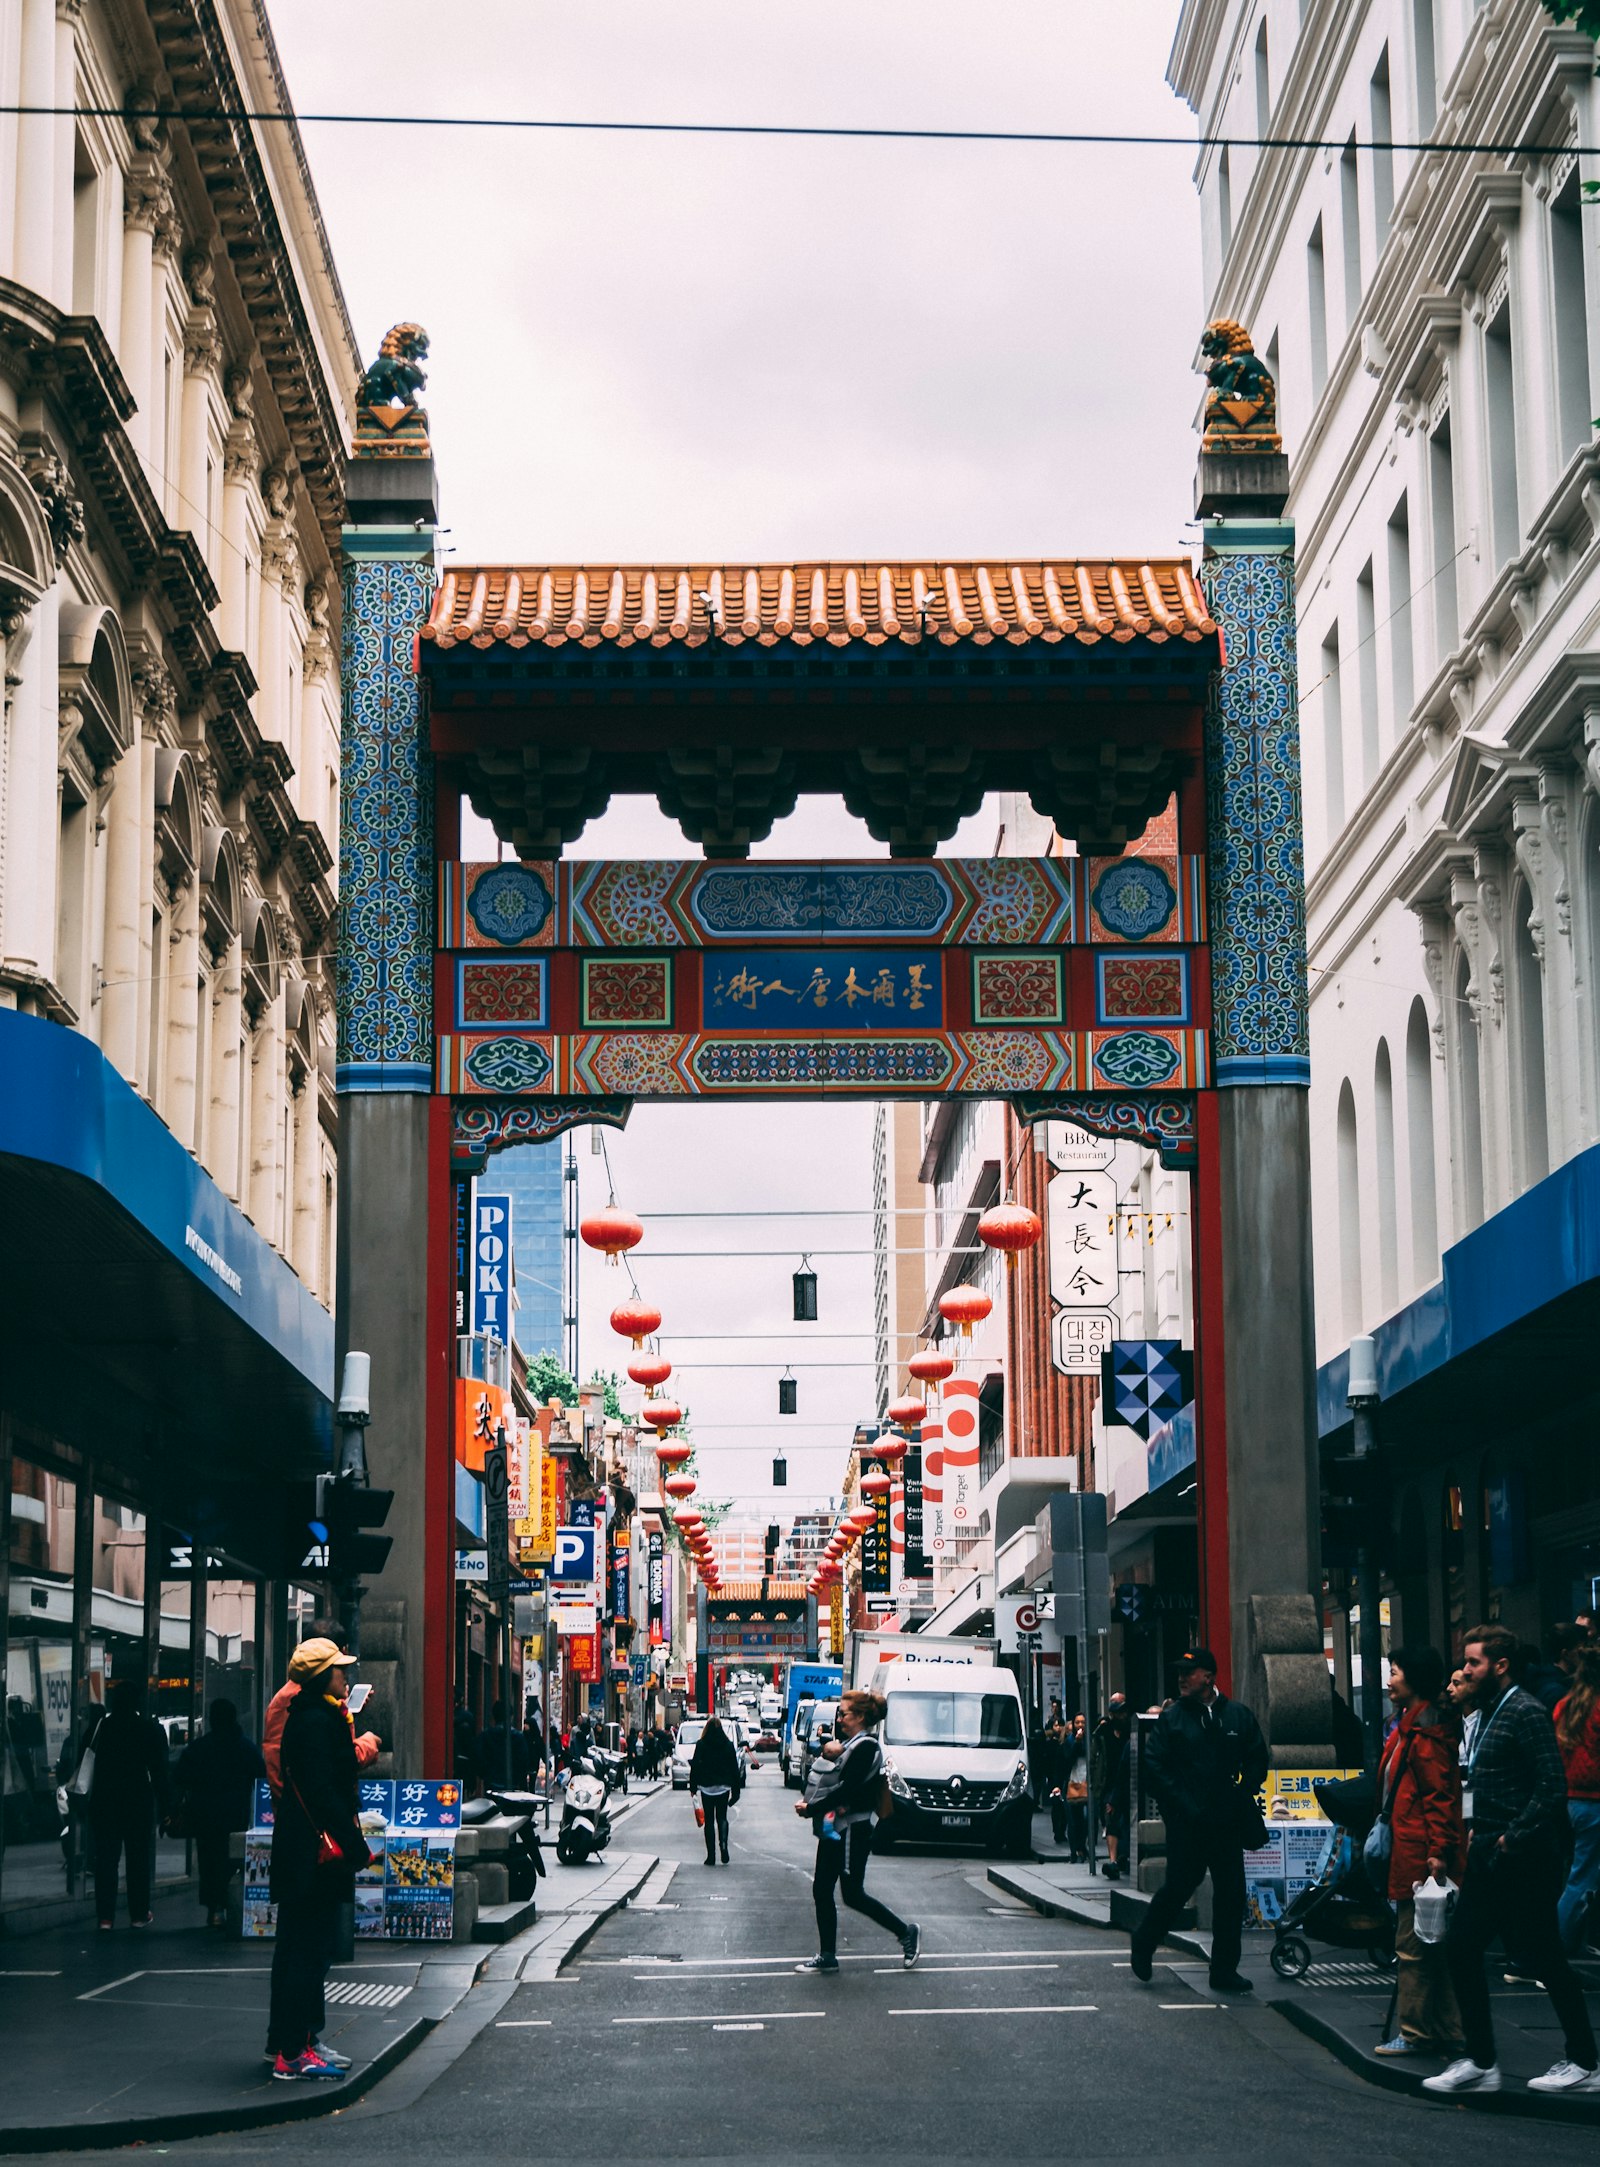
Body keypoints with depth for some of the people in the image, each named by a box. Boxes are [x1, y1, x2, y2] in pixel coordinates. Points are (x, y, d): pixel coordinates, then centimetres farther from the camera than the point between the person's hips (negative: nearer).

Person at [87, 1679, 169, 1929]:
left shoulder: (103, 1726, -2)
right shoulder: (149, 1728, -5)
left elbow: (90, 1763, 1)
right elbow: (158, 1769, -4)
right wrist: (163, 1803, 0)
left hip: (104, 1799, 1)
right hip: (139, 1799, -1)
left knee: (106, 1858, 5)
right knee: (139, 1857, 8)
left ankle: (105, 1916, 2)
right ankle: (139, 1914, 10)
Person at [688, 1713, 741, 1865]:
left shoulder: (701, 1744, -6)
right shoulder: (728, 1744, -1)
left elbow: (695, 1766, -5)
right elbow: (734, 1768, 2)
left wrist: (693, 1787, 5)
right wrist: (735, 1790, 8)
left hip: (706, 1788, -1)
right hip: (723, 1788, 2)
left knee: (709, 1820, 5)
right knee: (722, 1818, 14)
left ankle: (711, 1856, 2)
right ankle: (723, 1844, -12)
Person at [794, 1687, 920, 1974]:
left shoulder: (866, 1747, -15)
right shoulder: (849, 1744, 16)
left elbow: (846, 1790, -21)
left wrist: (811, 1808, -17)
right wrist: (831, 1755, -4)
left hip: (852, 1830, -10)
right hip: (834, 1829, 10)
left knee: (853, 1894, -4)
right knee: (821, 1890, 7)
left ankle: (906, 1932, 10)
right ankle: (827, 1956, 12)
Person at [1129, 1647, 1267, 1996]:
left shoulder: (1238, 1715, 6)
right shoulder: (1171, 1718, -1)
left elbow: (1257, 1761, 11)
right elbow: (1155, 1766, -5)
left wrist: (1242, 1798, -2)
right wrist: (1184, 1807, -13)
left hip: (1226, 1823, 3)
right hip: (1186, 1824, -3)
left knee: (1231, 1893, 3)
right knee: (1179, 1886, -1)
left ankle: (1225, 1970, 11)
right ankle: (1143, 1944, 23)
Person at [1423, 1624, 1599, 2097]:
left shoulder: (1525, 1713, -14)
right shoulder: (1488, 1713, 14)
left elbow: (1552, 1788, -20)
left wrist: (1512, 1839, -19)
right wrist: (1477, 1831, 10)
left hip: (1522, 1861, -10)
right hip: (1489, 1858, 10)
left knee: (1544, 1957, -1)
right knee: (1461, 1947, 7)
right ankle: (1480, 2063, 13)